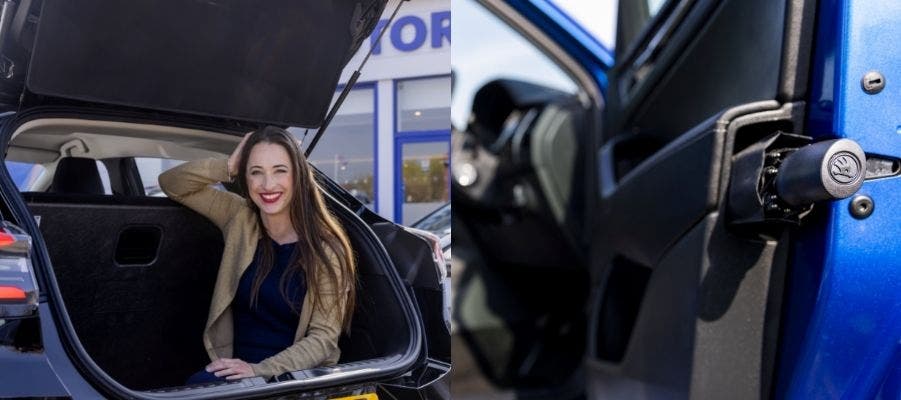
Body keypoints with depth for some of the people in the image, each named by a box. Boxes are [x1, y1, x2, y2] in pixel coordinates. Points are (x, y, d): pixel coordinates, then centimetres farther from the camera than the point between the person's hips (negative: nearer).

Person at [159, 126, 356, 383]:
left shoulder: (325, 247, -10)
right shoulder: (240, 218, 3)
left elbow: (324, 337, -10)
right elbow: (172, 184, 7)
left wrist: (261, 370, -22)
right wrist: (228, 168, -9)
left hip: (295, 377, -4)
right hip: (236, 369, 4)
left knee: (200, 386, -30)